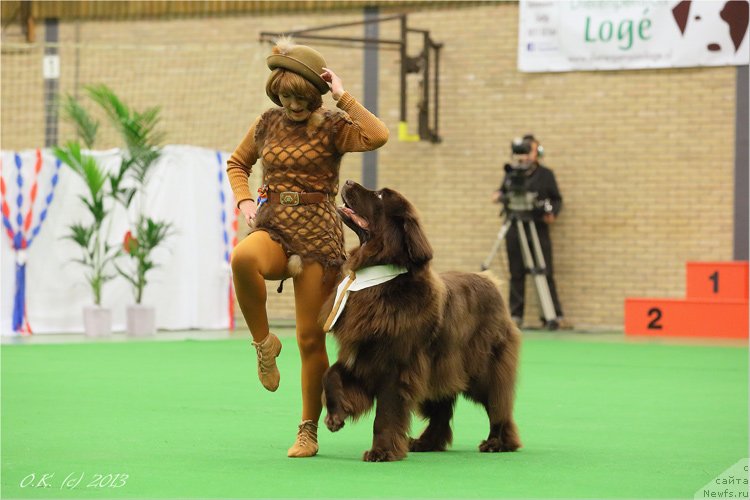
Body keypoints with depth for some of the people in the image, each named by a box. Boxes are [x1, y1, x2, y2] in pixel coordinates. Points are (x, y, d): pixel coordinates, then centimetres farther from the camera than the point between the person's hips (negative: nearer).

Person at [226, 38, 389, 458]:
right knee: (243, 258, -37)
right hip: (273, 225, 2)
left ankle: (309, 431, 13)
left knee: (311, 339, -2)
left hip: (318, 230, -2)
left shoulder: (332, 126, -1)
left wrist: (342, 96, -16)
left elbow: (378, 136, -22)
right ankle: (264, 342, -13)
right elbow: (237, 164, 26)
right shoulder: (268, 123, 10)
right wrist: (244, 200, 7)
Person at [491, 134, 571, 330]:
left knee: (546, 273, -5)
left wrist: (552, 213, -11)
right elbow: (504, 192, 21)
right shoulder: (511, 173, 9)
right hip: (515, 230, 2)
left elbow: (557, 199, 7)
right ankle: (516, 315, 6)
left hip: (539, 228, -2)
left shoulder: (545, 174, 5)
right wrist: (499, 196, -2)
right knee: (516, 275, 3)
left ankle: (555, 316, -4)